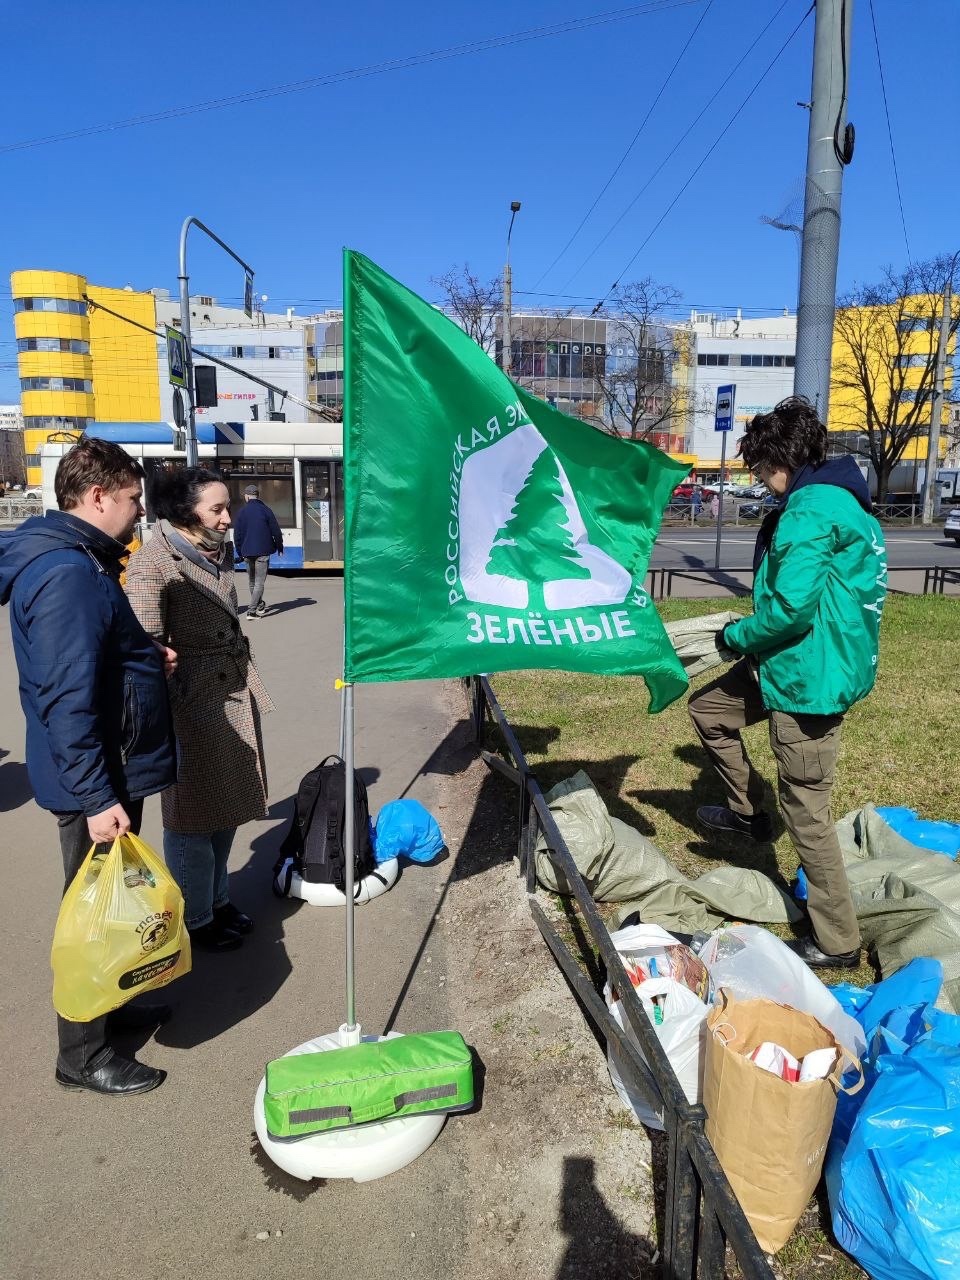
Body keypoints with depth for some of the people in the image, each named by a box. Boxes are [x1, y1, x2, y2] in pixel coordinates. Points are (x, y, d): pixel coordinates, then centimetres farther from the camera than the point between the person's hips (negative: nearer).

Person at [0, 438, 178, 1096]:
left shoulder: (81, 561, 11)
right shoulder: (66, 574, -24)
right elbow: (67, 698, -28)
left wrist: (147, 656, 8)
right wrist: (97, 798, -27)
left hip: (113, 770, 10)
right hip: (97, 783, -10)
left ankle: (108, 1003, 42)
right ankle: (83, 1054, 22)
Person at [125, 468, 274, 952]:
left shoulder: (219, 554, 10)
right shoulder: (152, 563, -14)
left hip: (235, 697, 8)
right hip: (191, 701, -8)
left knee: (227, 805, 18)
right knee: (193, 815, 7)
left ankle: (217, 899, 37)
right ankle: (196, 919, 25)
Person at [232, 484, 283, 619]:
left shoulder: (241, 512, 1)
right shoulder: (265, 510, -4)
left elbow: (237, 534, 3)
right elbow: (276, 531, -2)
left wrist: (240, 551, 14)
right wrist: (279, 546, 12)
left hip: (248, 551, 3)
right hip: (263, 551, -3)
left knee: (252, 581, 19)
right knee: (259, 582, -2)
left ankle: (260, 606, 31)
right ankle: (251, 610, -14)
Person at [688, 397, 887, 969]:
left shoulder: (811, 508, -20)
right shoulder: (843, 500, 13)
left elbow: (790, 607, -27)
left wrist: (737, 634, -8)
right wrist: (751, 633, 13)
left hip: (810, 677, -11)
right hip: (794, 664, 11)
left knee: (807, 811, 0)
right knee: (708, 708, 22)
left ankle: (838, 942, 15)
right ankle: (750, 811, 35)